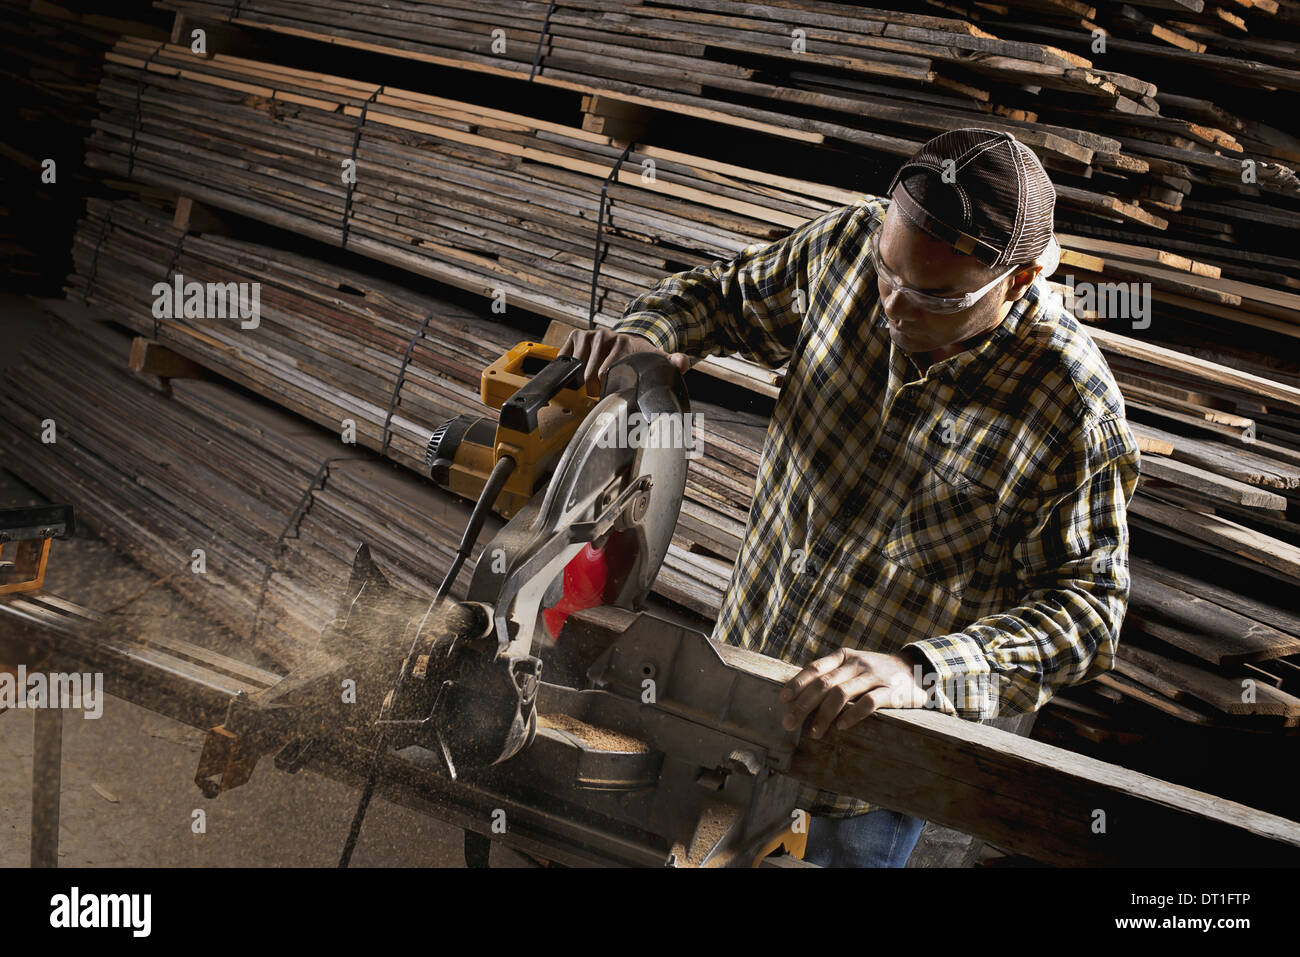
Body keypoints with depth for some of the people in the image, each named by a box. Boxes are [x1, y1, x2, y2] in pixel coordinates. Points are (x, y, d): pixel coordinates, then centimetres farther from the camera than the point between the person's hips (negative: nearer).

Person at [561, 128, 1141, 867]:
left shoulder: (1075, 410, -30)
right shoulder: (846, 246, -17)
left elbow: (1087, 608, -25)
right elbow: (726, 294, 2)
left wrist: (919, 671, -39)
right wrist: (645, 334, -19)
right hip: (746, 654, 5)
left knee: (854, 848, 23)